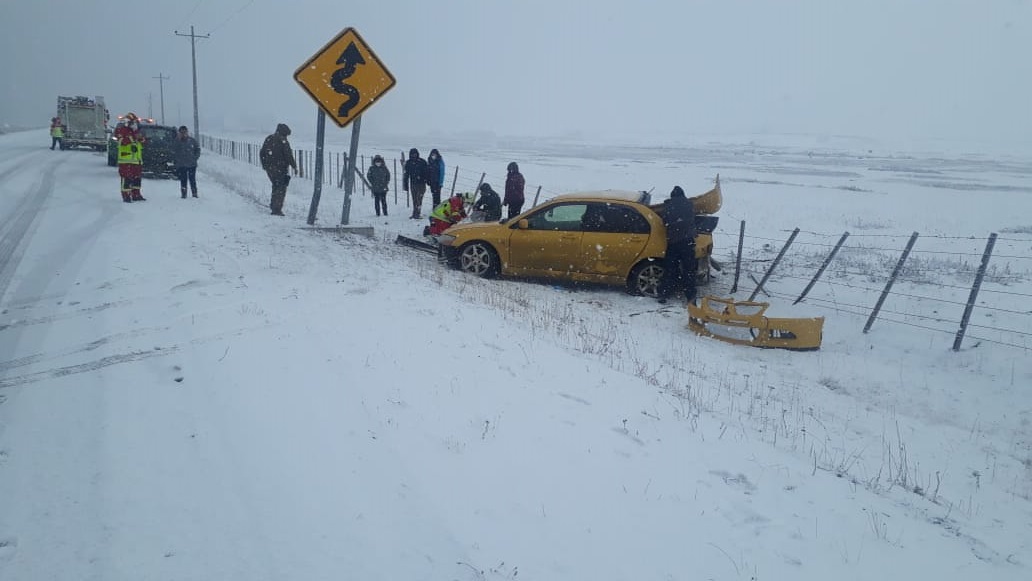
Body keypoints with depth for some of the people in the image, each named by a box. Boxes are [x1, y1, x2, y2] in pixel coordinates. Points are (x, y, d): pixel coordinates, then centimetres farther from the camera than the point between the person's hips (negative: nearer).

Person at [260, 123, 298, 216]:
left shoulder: (268, 139, 11)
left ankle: (273, 204, 23)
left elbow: (262, 153, 18)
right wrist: (294, 167, -7)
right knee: (281, 188, -1)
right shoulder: (283, 141, -11)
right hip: (280, 169, -7)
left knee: (275, 185, 23)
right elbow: (288, 156, -15)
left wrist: (264, 165, 28)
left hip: (269, 168, 7)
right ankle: (277, 209, -5)